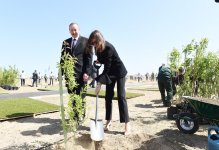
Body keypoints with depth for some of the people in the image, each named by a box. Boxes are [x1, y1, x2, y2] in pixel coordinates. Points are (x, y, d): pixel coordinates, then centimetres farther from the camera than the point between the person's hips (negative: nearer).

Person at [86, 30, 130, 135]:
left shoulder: (108, 48, -29)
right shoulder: (98, 48, -7)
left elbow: (107, 67, -30)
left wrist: (99, 83, -33)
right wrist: (98, 61, -7)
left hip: (119, 72, -7)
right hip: (109, 73, 7)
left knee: (121, 97, -12)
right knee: (108, 97, 3)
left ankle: (127, 124, -6)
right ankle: (108, 121, 14)